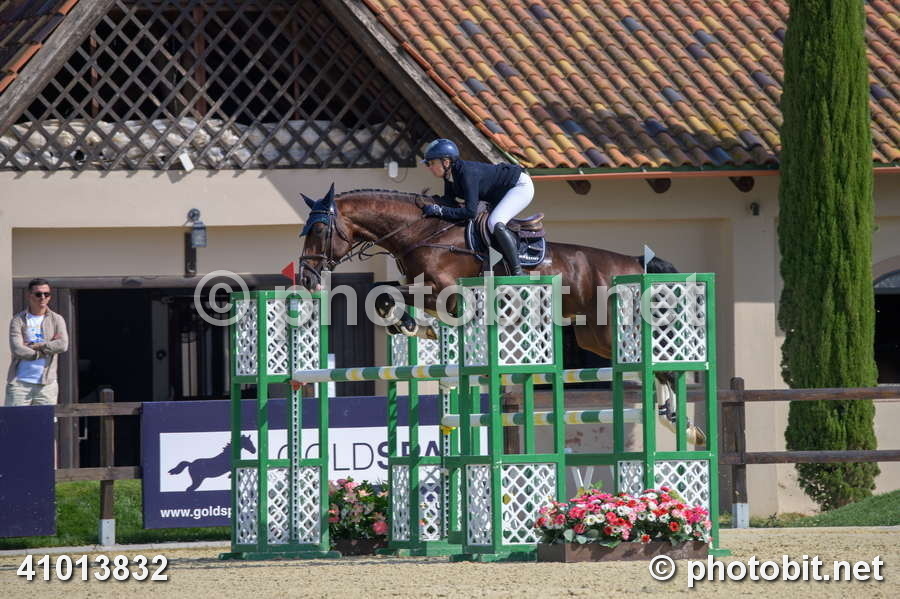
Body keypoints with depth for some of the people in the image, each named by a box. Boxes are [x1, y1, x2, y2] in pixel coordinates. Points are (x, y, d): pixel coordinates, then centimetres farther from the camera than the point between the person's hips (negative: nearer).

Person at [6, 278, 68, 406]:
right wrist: (47, 348, -9)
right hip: (20, 383, -1)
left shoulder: (56, 320, 9)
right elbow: (17, 350, -11)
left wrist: (33, 346, -10)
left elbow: (63, 345, -9)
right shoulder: (18, 320, 3)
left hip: (46, 385, 1)